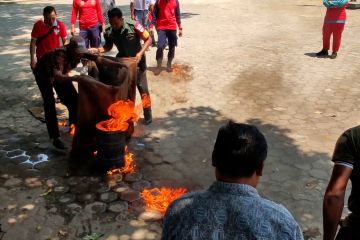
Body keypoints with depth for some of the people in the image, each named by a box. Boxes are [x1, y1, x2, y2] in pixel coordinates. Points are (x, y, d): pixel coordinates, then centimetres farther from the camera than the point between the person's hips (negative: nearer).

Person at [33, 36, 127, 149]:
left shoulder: (81, 52, -26)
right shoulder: (60, 55, -43)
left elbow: (100, 59, -27)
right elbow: (57, 77, -55)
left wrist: (119, 65, -37)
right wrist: (74, 78, -72)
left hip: (61, 74, 6)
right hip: (43, 74, -6)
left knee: (73, 99, 1)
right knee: (50, 104, -16)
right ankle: (55, 138, -13)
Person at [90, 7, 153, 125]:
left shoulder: (134, 26, -25)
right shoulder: (108, 32, -12)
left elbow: (148, 39, -16)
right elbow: (108, 46, 5)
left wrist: (141, 53, -27)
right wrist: (97, 50, -14)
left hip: (137, 60, -4)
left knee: (142, 88, 1)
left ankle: (148, 116, 14)